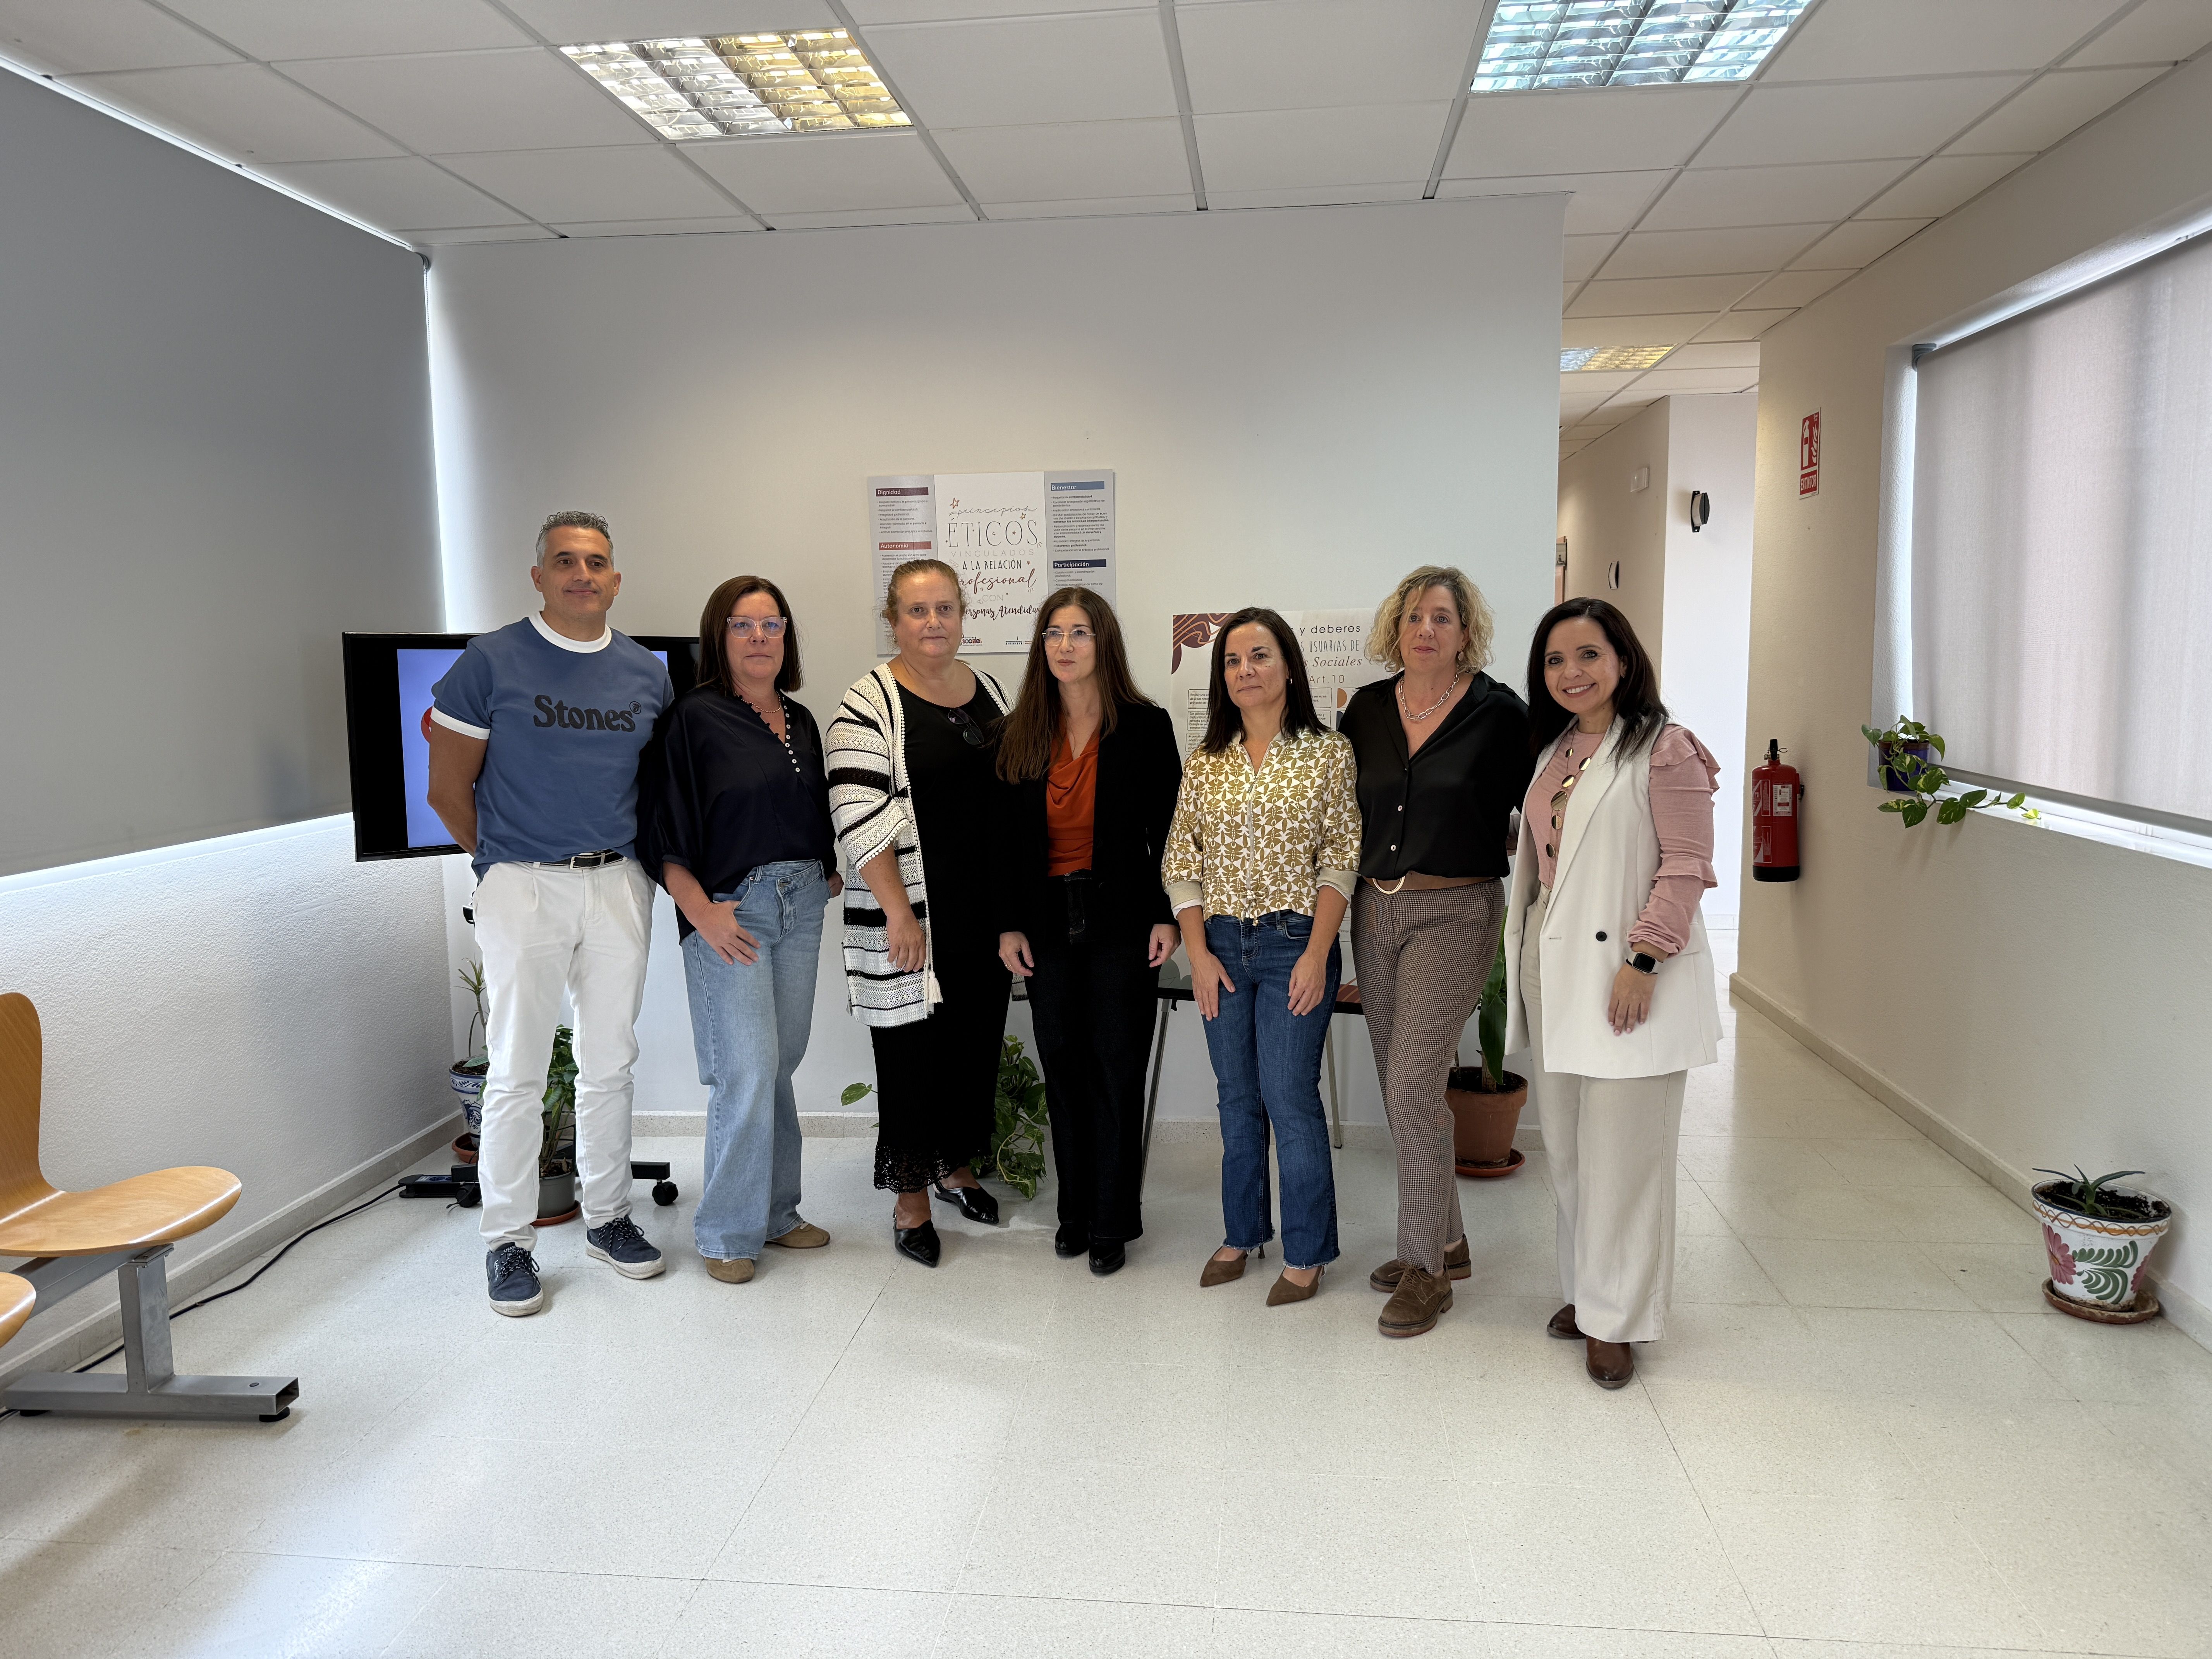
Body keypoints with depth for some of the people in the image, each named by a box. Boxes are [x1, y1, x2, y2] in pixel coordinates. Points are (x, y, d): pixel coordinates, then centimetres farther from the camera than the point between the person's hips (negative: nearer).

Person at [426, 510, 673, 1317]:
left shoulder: (647, 672, 8)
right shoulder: (492, 661, -4)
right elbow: (449, 788, 0)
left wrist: (637, 860, 8)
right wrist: (501, 861, 6)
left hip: (620, 884, 4)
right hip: (523, 888, -4)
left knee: (610, 1062, 12)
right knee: (518, 1070, 1)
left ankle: (608, 1217, 26)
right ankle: (507, 1242, 14)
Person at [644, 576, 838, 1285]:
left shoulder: (801, 721, 12)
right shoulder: (696, 718, -6)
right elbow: (665, 830, -10)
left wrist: (831, 874, 7)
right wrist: (700, 911, -16)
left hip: (802, 906, 6)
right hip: (731, 911, -6)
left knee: (779, 1064, 11)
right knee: (747, 1072, -8)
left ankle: (775, 1212, 24)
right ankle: (726, 1232, 7)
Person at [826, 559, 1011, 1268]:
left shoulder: (989, 692, 10)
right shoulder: (871, 703, -10)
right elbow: (859, 817, -16)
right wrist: (898, 912, -19)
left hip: (988, 913, 6)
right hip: (913, 917, -6)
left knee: (977, 1041, 15)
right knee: (912, 1050, 3)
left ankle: (955, 1163, 35)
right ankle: (910, 1198, 19)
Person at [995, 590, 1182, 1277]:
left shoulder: (1146, 727, -3)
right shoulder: (1021, 735, 7)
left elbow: (1167, 828, -2)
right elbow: (1009, 835, 8)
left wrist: (1166, 917, -8)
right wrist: (1008, 924, 3)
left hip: (1122, 918, -3)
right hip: (1048, 921, 3)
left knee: (1117, 1068, 1)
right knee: (1063, 1065, 9)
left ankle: (1112, 1221, 13)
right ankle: (1076, 1209, 23)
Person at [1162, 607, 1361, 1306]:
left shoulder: (1328, 752, -2)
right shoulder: (1206, 762, 7)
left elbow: (1341, 861, -4)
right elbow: (1181, 863, 7)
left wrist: (1317, 954, -12)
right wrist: (1199, 953, -2)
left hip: (1295, 945, -3)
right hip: (1222, 947, 4)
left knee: (1291, 1098, -2)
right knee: (1237, 1098, 13)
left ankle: (1306, 1253, 14)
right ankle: (1242, 1232, 29)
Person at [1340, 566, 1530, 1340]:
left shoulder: (1499, 714, -7)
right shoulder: (1367, 709, 6)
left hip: (1455, 914, -5)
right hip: (1375, 910, 6)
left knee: (1413, 1083, -12)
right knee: (1402, 1085, 11)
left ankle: (1426, 1269, 1)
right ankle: (1446, 1239, 28)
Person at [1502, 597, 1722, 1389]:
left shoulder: (1664, 750, -7)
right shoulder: (1553, 751, 15)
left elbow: (1686, 866, -12)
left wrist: (1643, 960, -18)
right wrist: (1524, 959, 15)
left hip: (1626, 974, -7)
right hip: (1554, 971, 7)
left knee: (1621, 1150, -1)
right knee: (1566, 1146, 13)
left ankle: (1615, 1319, 11)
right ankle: (1586, 1290, 28)